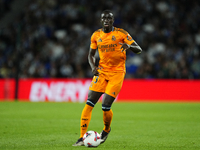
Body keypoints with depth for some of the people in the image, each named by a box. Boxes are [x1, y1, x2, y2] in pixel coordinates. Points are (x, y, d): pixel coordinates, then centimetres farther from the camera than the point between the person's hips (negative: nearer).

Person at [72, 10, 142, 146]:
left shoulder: (121, 33, -4)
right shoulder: (96, 35, 7)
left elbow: (139, 50, -7)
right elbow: (91, 54, 17)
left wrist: (129, 46, -30)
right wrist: (93, 66, -4)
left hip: (117, 73, -3)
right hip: (102, 72, 3)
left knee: (106, 106, -11)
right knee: (89, 103, -10)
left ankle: (106, 130, 21)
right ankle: (82, 137, -7)